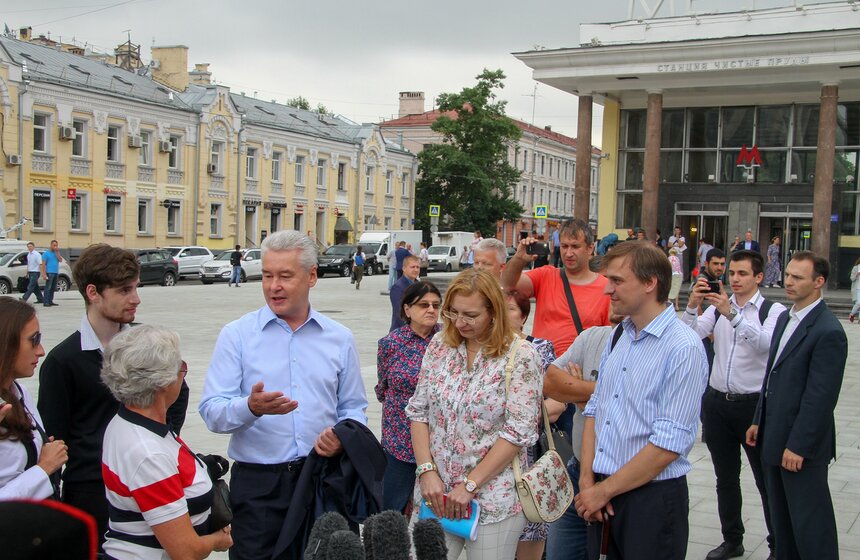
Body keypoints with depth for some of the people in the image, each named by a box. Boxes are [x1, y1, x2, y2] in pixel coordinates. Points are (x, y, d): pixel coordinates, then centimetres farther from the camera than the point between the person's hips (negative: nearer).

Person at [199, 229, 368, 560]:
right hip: (257, 483, -2)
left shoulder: (340, 338, 8)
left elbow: (354, 408, 12)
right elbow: (211, 411, -7)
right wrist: (251, 407, -27)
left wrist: (344, 437, -10)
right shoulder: (236, 334, 0)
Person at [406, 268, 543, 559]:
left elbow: (519, 431, -14)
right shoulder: (439, 346, 3)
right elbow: (418, 411, 6)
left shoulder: (520, 357, -10)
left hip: (493, 498, -3)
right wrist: (426, 470, -6)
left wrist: (470, 485, -14)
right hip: (434, 492, 4)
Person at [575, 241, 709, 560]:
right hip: (602, 495, 7)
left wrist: (603, 491, -12)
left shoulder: (684, 348, -16)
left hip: (653, 498, -6)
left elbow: (668, 446, -19)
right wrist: (587, 479, -1)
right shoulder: (619, 337, 8)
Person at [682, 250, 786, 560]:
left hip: (754, 403, -4)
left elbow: (765, 343, -27)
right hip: (717, 402, 5)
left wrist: (732, 314, -39)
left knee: (766, 478, 6)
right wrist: (691, 306, -25)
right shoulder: (717, 306, 7)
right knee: (725, 478, 16)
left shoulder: (774, 311, -7)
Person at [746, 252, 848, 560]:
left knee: (810, 523, 3)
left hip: (801, 445, -9)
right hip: (774, 438, 9)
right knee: (781, 516, 19)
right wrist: (759, 421, 15)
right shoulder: (784, 319, 10)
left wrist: (798, 446, -20)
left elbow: (821, 397, -21)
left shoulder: (828, 331, -19)